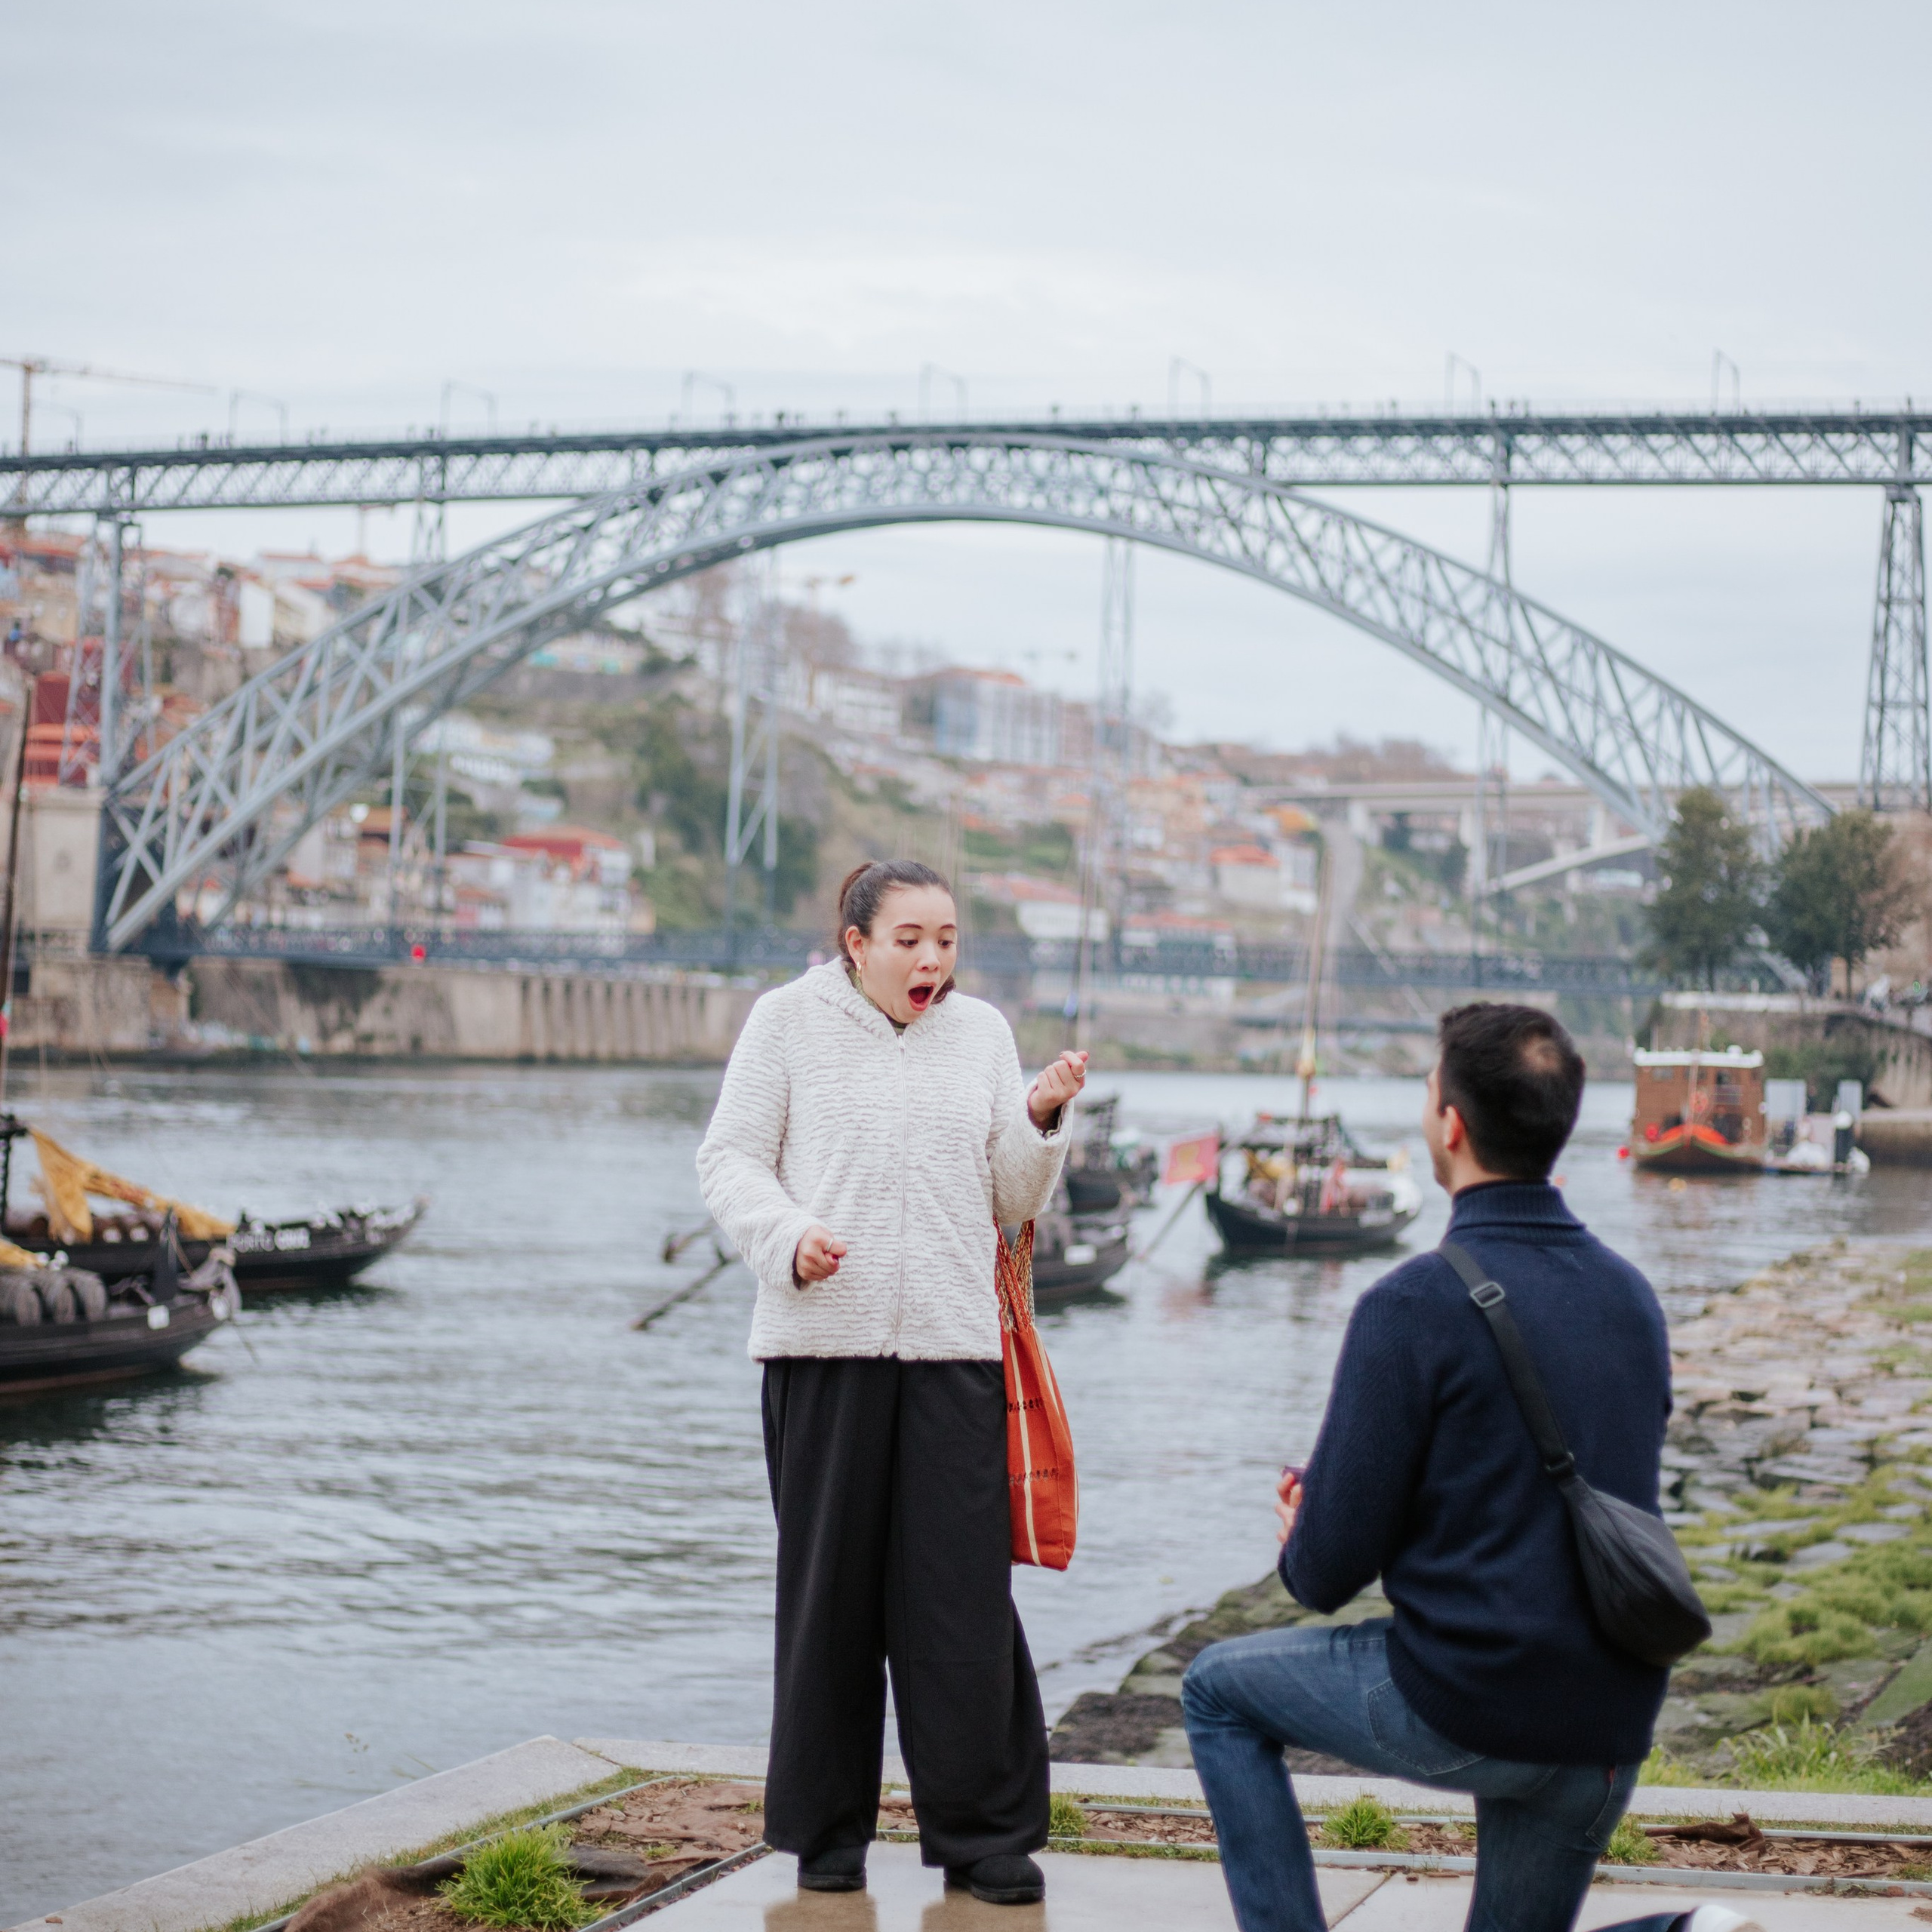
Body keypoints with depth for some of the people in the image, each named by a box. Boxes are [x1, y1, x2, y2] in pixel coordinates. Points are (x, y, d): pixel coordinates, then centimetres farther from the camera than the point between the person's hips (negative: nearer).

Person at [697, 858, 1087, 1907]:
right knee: (829, 1588, 5)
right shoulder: (788, 1021, 5)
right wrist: (790, 1238, -14)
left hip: (954, 1346, 2)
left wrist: (1040, 1122, -5)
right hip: (825, 1344, -2)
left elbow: (1012, 1202, 14)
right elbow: (730, 1159, 3)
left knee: (964, 1593, -2)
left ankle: (983, 1833, 6)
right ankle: (827, 1828, 17)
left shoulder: (980, 1032, 13)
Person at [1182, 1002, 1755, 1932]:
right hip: (1608, 1729, 6)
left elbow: (1328, 1571, -12)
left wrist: (1304, 1551, 13)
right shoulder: (1630, 1295, 7)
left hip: (1463, 1707, -6)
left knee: (1218, 1691, 18)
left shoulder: (1415, 1305, -14)